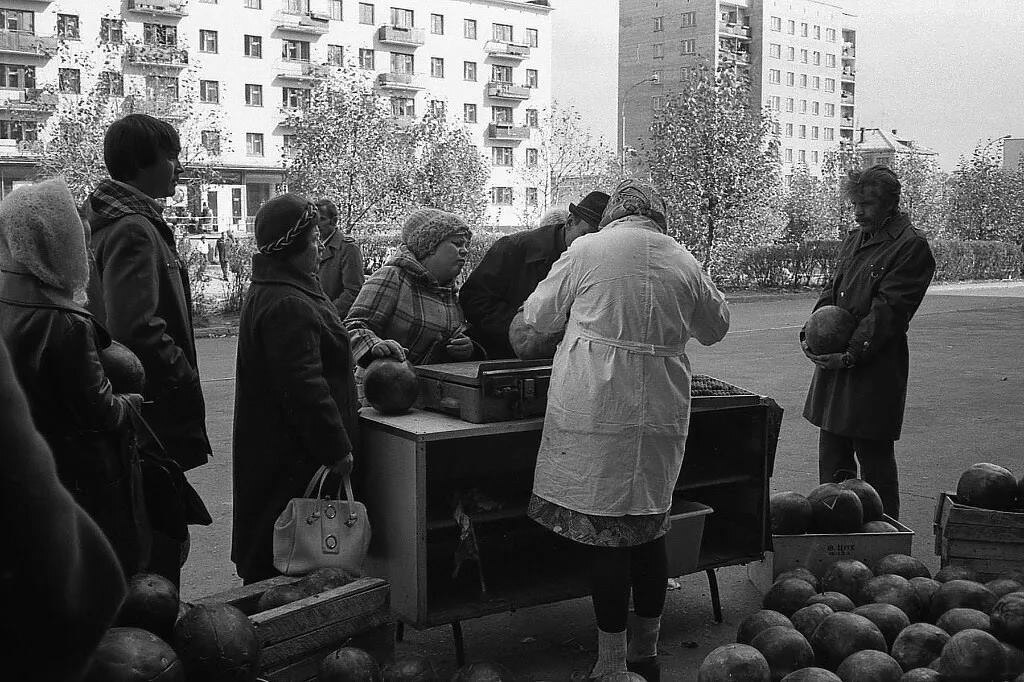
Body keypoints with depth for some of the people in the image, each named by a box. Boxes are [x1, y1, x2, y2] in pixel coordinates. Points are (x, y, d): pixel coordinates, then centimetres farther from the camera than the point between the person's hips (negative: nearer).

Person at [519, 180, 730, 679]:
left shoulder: (587, 250, -3)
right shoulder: (684, 262, 6)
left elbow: (538, 316, 7)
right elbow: (715, 328, 20)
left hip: (596, 408, -4)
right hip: (662, 410, 4)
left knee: (600, 531, 1)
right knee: (649, 528, 14)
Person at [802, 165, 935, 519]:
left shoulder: (912, 247, -10)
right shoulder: (853, 239, 15)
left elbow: (889, 308, -16)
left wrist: (851, 354, -21)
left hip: (876, 367, -8)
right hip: (834, 359, 8)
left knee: (874, 457, 1)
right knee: (831, 454, 15)